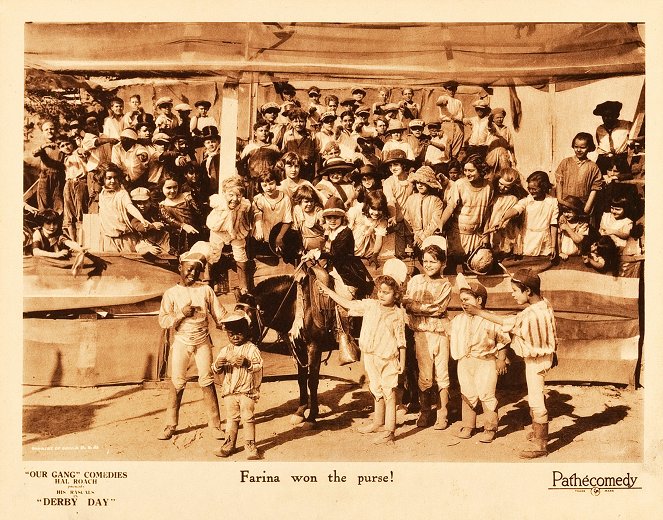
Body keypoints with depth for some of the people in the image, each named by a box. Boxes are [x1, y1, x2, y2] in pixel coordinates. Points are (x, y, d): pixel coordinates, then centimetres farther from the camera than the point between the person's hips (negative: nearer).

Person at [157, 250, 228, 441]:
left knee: (207, 381, 0)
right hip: (181, 342, 0)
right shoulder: (171, 293, 1)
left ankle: (215, 424, 7)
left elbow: (219, 314, 3)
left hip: (202, 341, 0)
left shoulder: (205, 289, 2)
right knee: (177, 382, 2)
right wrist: (181, 314, -18)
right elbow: (163, 321, -5)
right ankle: (170, 424, 13)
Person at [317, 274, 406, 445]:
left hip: (388, 359, -5)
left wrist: (402, 361, -6)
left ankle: (389, 430, -1)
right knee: (377, 392, 19)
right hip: (370, 356, 5)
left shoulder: (398, 314, -7)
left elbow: (401, 340, -5)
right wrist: (328, 291, 8)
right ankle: (378, 423, 34)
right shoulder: (370, 305, 4)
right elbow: (347, 304, 8)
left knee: (389, 393, -4)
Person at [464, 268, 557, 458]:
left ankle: (540, 444, 13)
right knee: (536, 396, 25)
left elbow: (505, 321, -19)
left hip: (535, 359, -10)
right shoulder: (545, 304, -6)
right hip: (544, 353, 10)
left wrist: (478, 312, -11)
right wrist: (552, 353, 22)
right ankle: (538, 432, 43)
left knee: (536, 401, 1)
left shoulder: (529, 316, -34)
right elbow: (553, 331, 7)